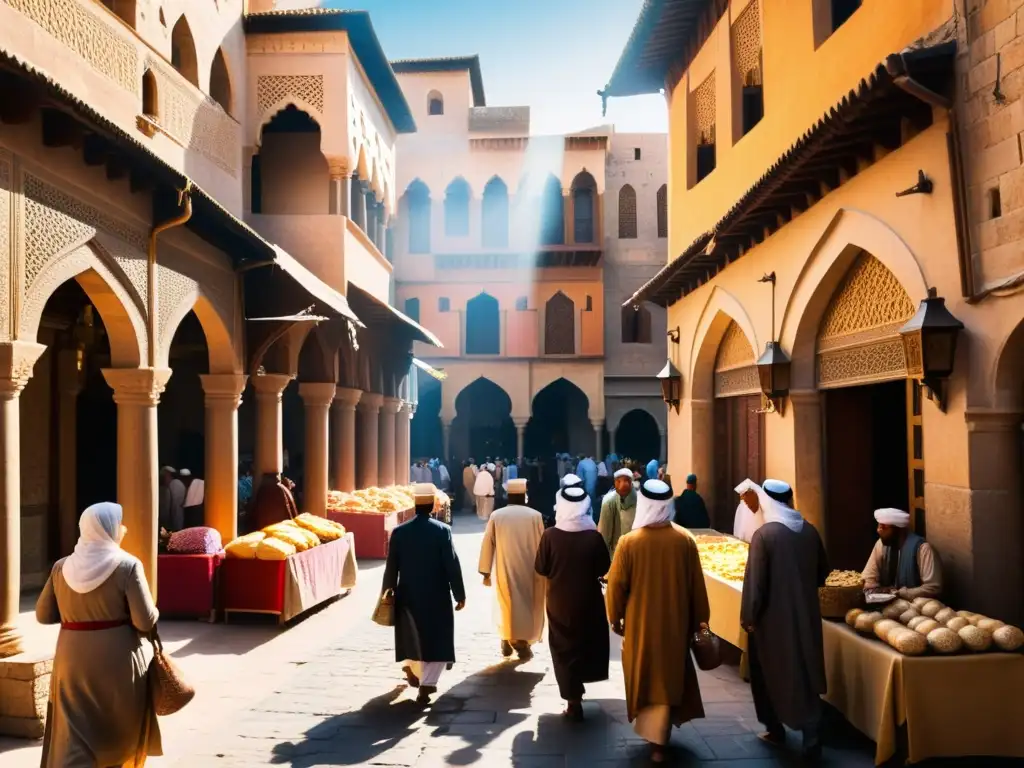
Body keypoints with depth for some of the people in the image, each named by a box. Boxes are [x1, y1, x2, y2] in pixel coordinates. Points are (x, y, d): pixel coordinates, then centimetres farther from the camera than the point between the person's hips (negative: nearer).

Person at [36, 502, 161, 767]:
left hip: (73, 662, 3)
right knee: (122, 731, 19)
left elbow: (43, 614, 8)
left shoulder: (62, 567, 0)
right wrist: (154, 613, 5)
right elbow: (145, 620, -16)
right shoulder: (128, 566, -14)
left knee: (73, 739, 9)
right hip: (119, 661, -3)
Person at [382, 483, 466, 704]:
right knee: (435, 641, 5)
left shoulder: (399, 532, -4)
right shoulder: (442, 530, -12)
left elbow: (391, 567, 0)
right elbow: (452, 565, -12)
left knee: (411, 635, 23)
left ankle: (412, 670, 44)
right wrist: (459, 594, -3)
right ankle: (426, 685, -3)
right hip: (437, 596, -3)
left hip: (408, 595, 4)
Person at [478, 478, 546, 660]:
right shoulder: (535, 515, -8)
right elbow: (542, 545, -2)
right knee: (526, 606, 12)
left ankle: (507, 642, 24)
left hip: (504, 570, 2)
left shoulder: (496, 516, -4)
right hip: (528, 571, -1)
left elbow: (488, 544, -2)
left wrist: (486, 572, 5)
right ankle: (522, 643, 10)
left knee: (506, 605, 17)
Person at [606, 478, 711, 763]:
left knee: (644, 676, 17)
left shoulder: (629, 541, -15)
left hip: (640, 622, -1)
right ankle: (658, 741, 23)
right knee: (669, 676, 16)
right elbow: (697, 585, -3)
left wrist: (615, 618, 6)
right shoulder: (685, 540, -10)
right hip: (675, 622, 2)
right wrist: (700, 620, 10)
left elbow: (616, 585, -9)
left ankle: (653, 731, 32)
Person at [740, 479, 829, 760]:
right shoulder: (810, 531, -1)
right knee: (805, 670, 12)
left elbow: (755, 580, -16)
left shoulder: (764, 534, -17)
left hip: (773, 616, -4)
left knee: (770, 672, 15)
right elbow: (822, 572, 12)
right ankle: (810, 735, 7)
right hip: (805, 613, 4)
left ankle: (775, 729, 27)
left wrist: (749, 616, -6)